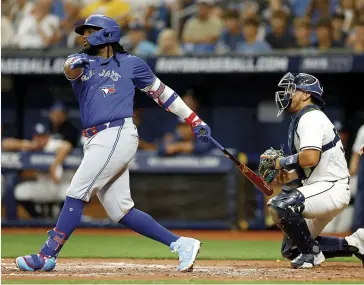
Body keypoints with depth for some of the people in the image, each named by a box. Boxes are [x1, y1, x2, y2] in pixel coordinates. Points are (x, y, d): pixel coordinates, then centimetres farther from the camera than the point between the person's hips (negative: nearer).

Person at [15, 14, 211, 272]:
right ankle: (181, 244, 8)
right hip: (96, 142, 6)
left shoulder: (131, 64, 7)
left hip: (117, 136, -6)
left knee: (76, 194, -12)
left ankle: (47, 256, -11)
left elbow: (161, 92, 14)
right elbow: (71, 69, -7)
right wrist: (75, 64, -32)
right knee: (120, 211, 4)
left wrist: (195, 121, 12)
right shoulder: (81, 61, 17)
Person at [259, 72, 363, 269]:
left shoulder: (311, 117, -13)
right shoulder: (300, 121, 19)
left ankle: (311, 253, -13)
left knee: (279, 205, -31)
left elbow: (311, 157, -28)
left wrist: (280, 162, -14)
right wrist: (283, 175, 3)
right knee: (290, 249, 12)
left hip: (332, 188, -11)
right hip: (321, 188, 11)